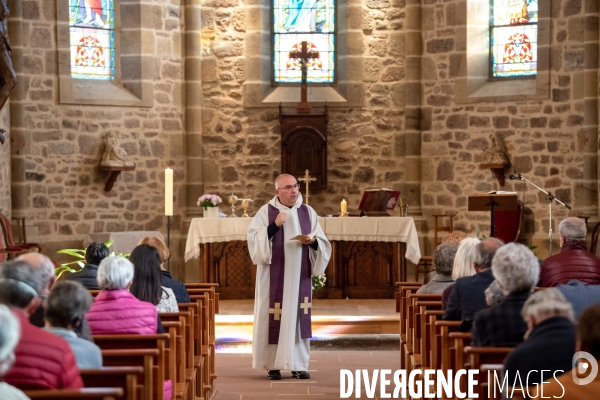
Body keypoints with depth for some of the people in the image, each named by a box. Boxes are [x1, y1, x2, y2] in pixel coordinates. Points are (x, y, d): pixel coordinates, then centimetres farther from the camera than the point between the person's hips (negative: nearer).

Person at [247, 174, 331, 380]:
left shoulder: (308, 212, 7)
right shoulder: (266, 212, -2)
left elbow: (322, 244, 7)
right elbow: (254, 239, -11)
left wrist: (313, 242, -14)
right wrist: (274, 226, -21)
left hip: (299, 276, 3)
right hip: (274, 276, -3)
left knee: (299, 318, 3)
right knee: (274, 318, -3)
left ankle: (299, 365, 8)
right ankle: (272, 364, 6)